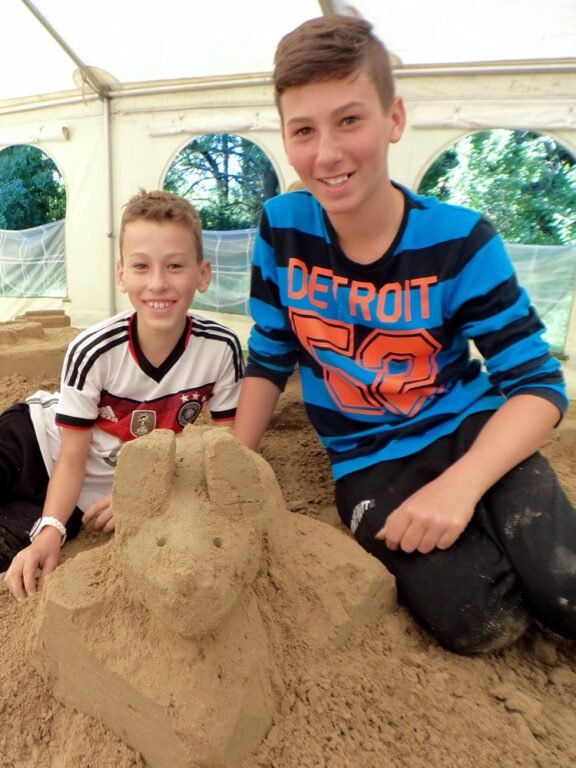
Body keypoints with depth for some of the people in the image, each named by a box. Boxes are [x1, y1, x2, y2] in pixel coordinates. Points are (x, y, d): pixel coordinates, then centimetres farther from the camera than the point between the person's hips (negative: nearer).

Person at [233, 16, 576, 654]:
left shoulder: (459, 241, -13)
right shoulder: (281, 229, -7)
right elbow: (267, 361, 2)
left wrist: (459, 484, -27)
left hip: (471, 429, 0)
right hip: (368, 459, 1)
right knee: (479, 623, -20)